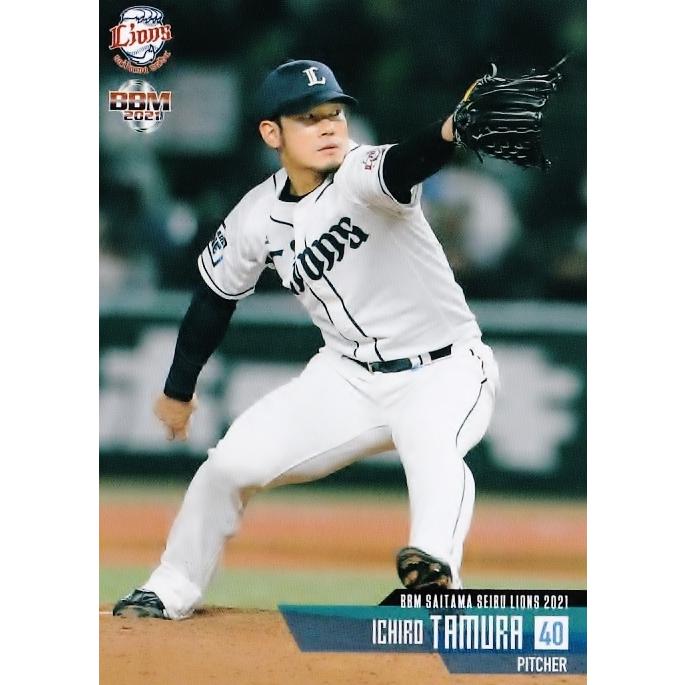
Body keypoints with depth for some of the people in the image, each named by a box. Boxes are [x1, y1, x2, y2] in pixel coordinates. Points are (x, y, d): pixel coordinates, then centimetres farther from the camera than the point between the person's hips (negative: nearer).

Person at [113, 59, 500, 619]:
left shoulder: (360, 175, -21)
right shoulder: (258, 217, -4)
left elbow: (405, 165, -46)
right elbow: (215, 299, 12)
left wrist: (452, 130, -69)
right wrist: (179, 390, 22)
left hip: (445, 370, -5)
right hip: (350, 378, 5)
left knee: (434, 450, -36)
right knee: (234, 461, 2)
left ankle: (434, 567, -57)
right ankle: (172, 592, 23)